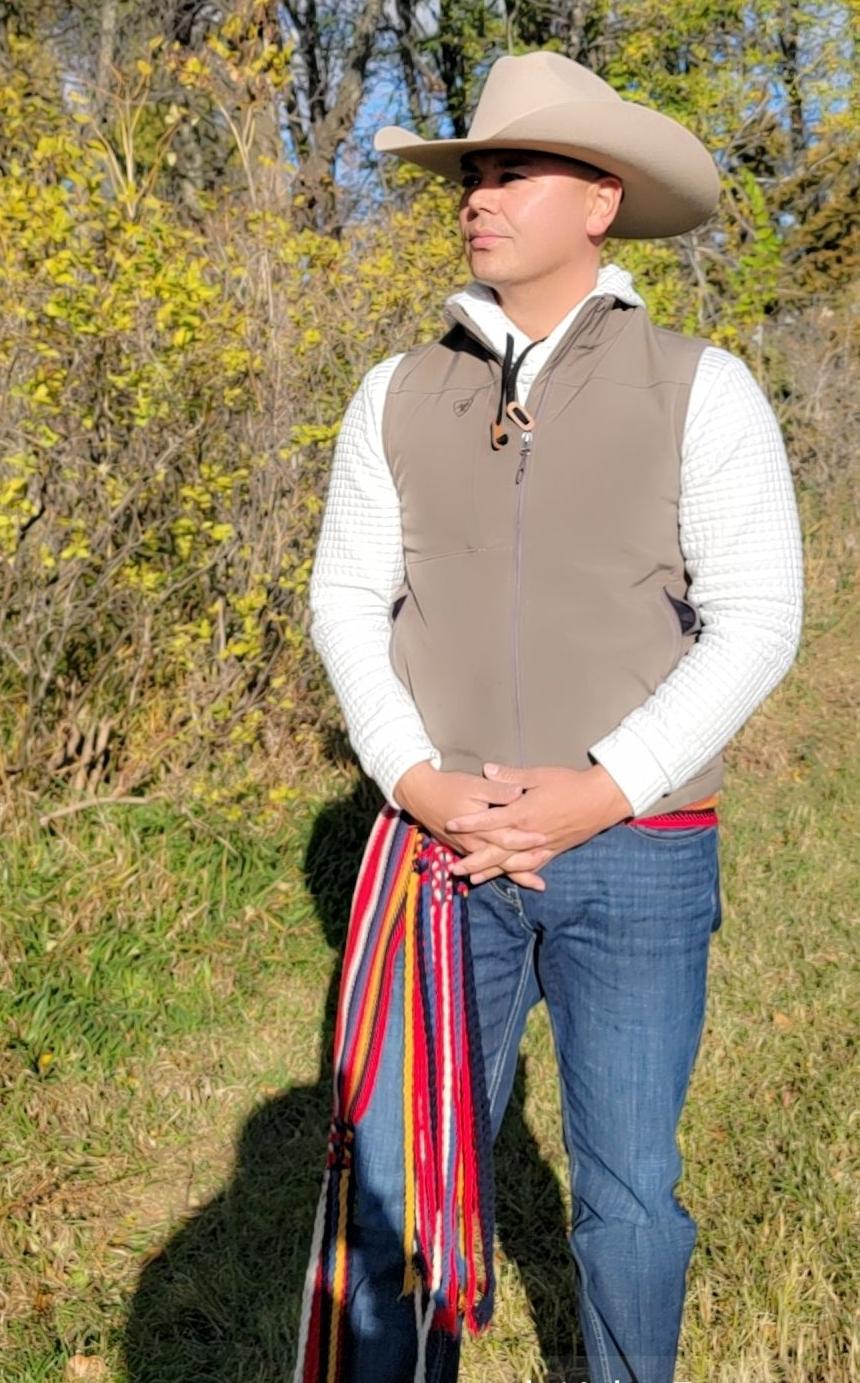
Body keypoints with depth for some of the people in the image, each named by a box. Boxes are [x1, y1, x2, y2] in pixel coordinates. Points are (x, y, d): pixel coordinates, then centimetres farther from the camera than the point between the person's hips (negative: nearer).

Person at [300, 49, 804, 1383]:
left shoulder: (700, 390, -5)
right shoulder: (399, 396, 5)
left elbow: (757, 622, -8)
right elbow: (346, 602, 4)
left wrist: (597, 795, -17)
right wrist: (419, 785, -12)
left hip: (639, 853, -2)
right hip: (452, 850, 3)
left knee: (627, 1189, 9)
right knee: (401, 1179, 8)